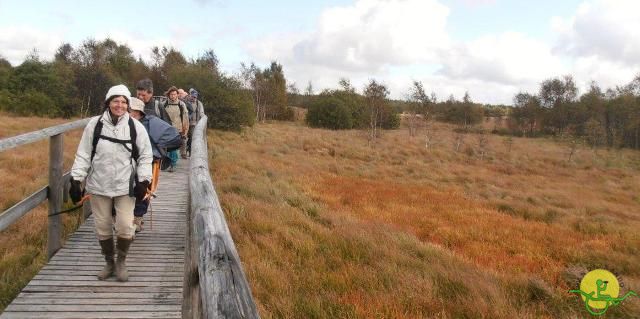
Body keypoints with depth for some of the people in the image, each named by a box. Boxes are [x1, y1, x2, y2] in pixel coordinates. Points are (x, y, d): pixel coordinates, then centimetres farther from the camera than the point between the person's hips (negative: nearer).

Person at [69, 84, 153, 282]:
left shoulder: (136, 127, -3)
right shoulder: (95, 124, -2)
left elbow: (145, 156, 2)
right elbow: (83, 155, 2)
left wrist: (143, 181, -4)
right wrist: (76, 179, -1)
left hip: (125, 186, -1)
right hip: (99, 186, 1)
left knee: (125, 227, -6)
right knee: (102, 227, 11)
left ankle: (121, 262, 19)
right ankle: (109, 263, 31)